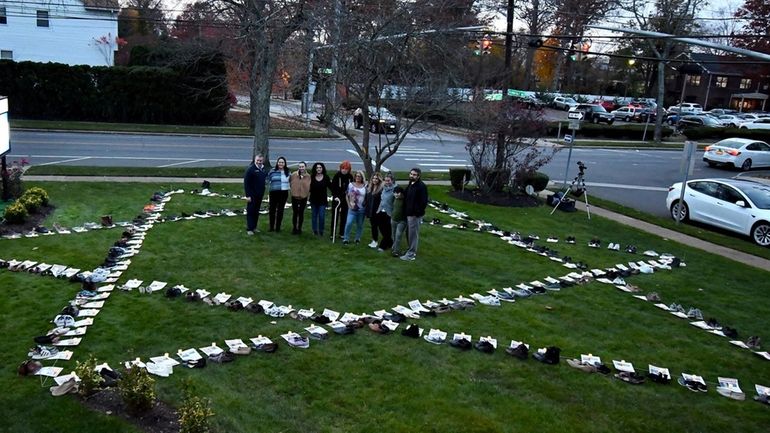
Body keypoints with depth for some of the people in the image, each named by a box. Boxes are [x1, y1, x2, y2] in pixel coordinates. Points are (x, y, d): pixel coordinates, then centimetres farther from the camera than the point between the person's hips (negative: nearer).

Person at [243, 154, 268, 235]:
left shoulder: (264, 169, 8)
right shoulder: (250, 169, -13)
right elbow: (246, 183, -15)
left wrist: (263, 193, 15)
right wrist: (247, 195, -18)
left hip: (259, 195, 7)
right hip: (252, 195, -7)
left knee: (256, 212, 13)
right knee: (250, 212, -1)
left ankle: (254, 227, 23)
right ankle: (249, 229, 4)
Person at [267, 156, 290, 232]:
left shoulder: (287, 172, 4)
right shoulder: (272, 171, 1)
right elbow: (267, 181, 9)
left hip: (284, 193, 1)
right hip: (274, 193, -1)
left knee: (280, 210, 7)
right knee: (272, 209, 2)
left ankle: (278, 227, 16)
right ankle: (271, 226, 13)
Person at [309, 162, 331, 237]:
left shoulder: (326, 178, -3)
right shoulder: (312, 177, -2)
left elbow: (331, 187, -3)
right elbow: (309, 188, -2)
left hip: (323, 200, -1)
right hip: (314, 200, 1)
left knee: (322, 216, -4)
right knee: (314, 216, 9)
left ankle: (321, 231, 9)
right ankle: (315, 231, 21)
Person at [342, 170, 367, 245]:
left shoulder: (365, 186, 1)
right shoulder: (351, 185, 1)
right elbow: (347, 196, 6)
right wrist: (349, 205, -2)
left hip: (362, 209, 1)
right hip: (352, 208, -1)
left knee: (360, 225, 9)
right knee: (349, 223, -11)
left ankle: (358, 238, 23)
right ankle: (346, 239, 1)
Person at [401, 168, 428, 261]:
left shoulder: (421, 186, -15)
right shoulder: (410, 185, 13)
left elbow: (424, 201, -20)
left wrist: (417, 212, -20)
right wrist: (405, 211, 13)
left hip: (415, 215, -9)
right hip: (409, 213, 9)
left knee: (413, 234, -3)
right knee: (409, 233, 16)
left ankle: (411, 254, 4)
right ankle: (411, 250, 28)